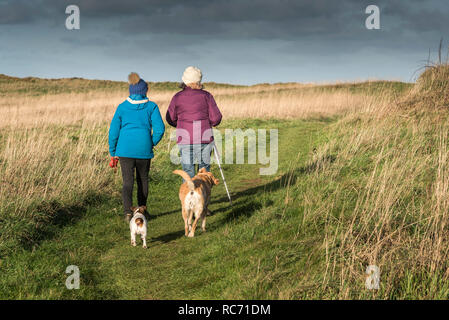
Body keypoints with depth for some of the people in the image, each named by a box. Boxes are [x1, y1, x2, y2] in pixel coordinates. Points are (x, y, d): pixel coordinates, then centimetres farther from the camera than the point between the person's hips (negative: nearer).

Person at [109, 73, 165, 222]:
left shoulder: (122, 107, 5)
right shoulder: (151, 107, 1)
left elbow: (113, 131, 4)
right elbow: (159, 129, -8)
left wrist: (113, 153, 12)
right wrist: (152, 143, 10)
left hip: (125, 149, 0)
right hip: (144, 150, 0)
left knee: (128, 182, 0)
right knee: (143, 179, 18)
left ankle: (128, 211, -19)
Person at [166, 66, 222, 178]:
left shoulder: (177, 97, 3)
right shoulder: (206, 95, -2)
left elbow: (170, 119, 7)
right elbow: (216, 118, -4)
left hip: (185, 139, 1)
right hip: (204, 138, -1)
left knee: (188, 172, 6)